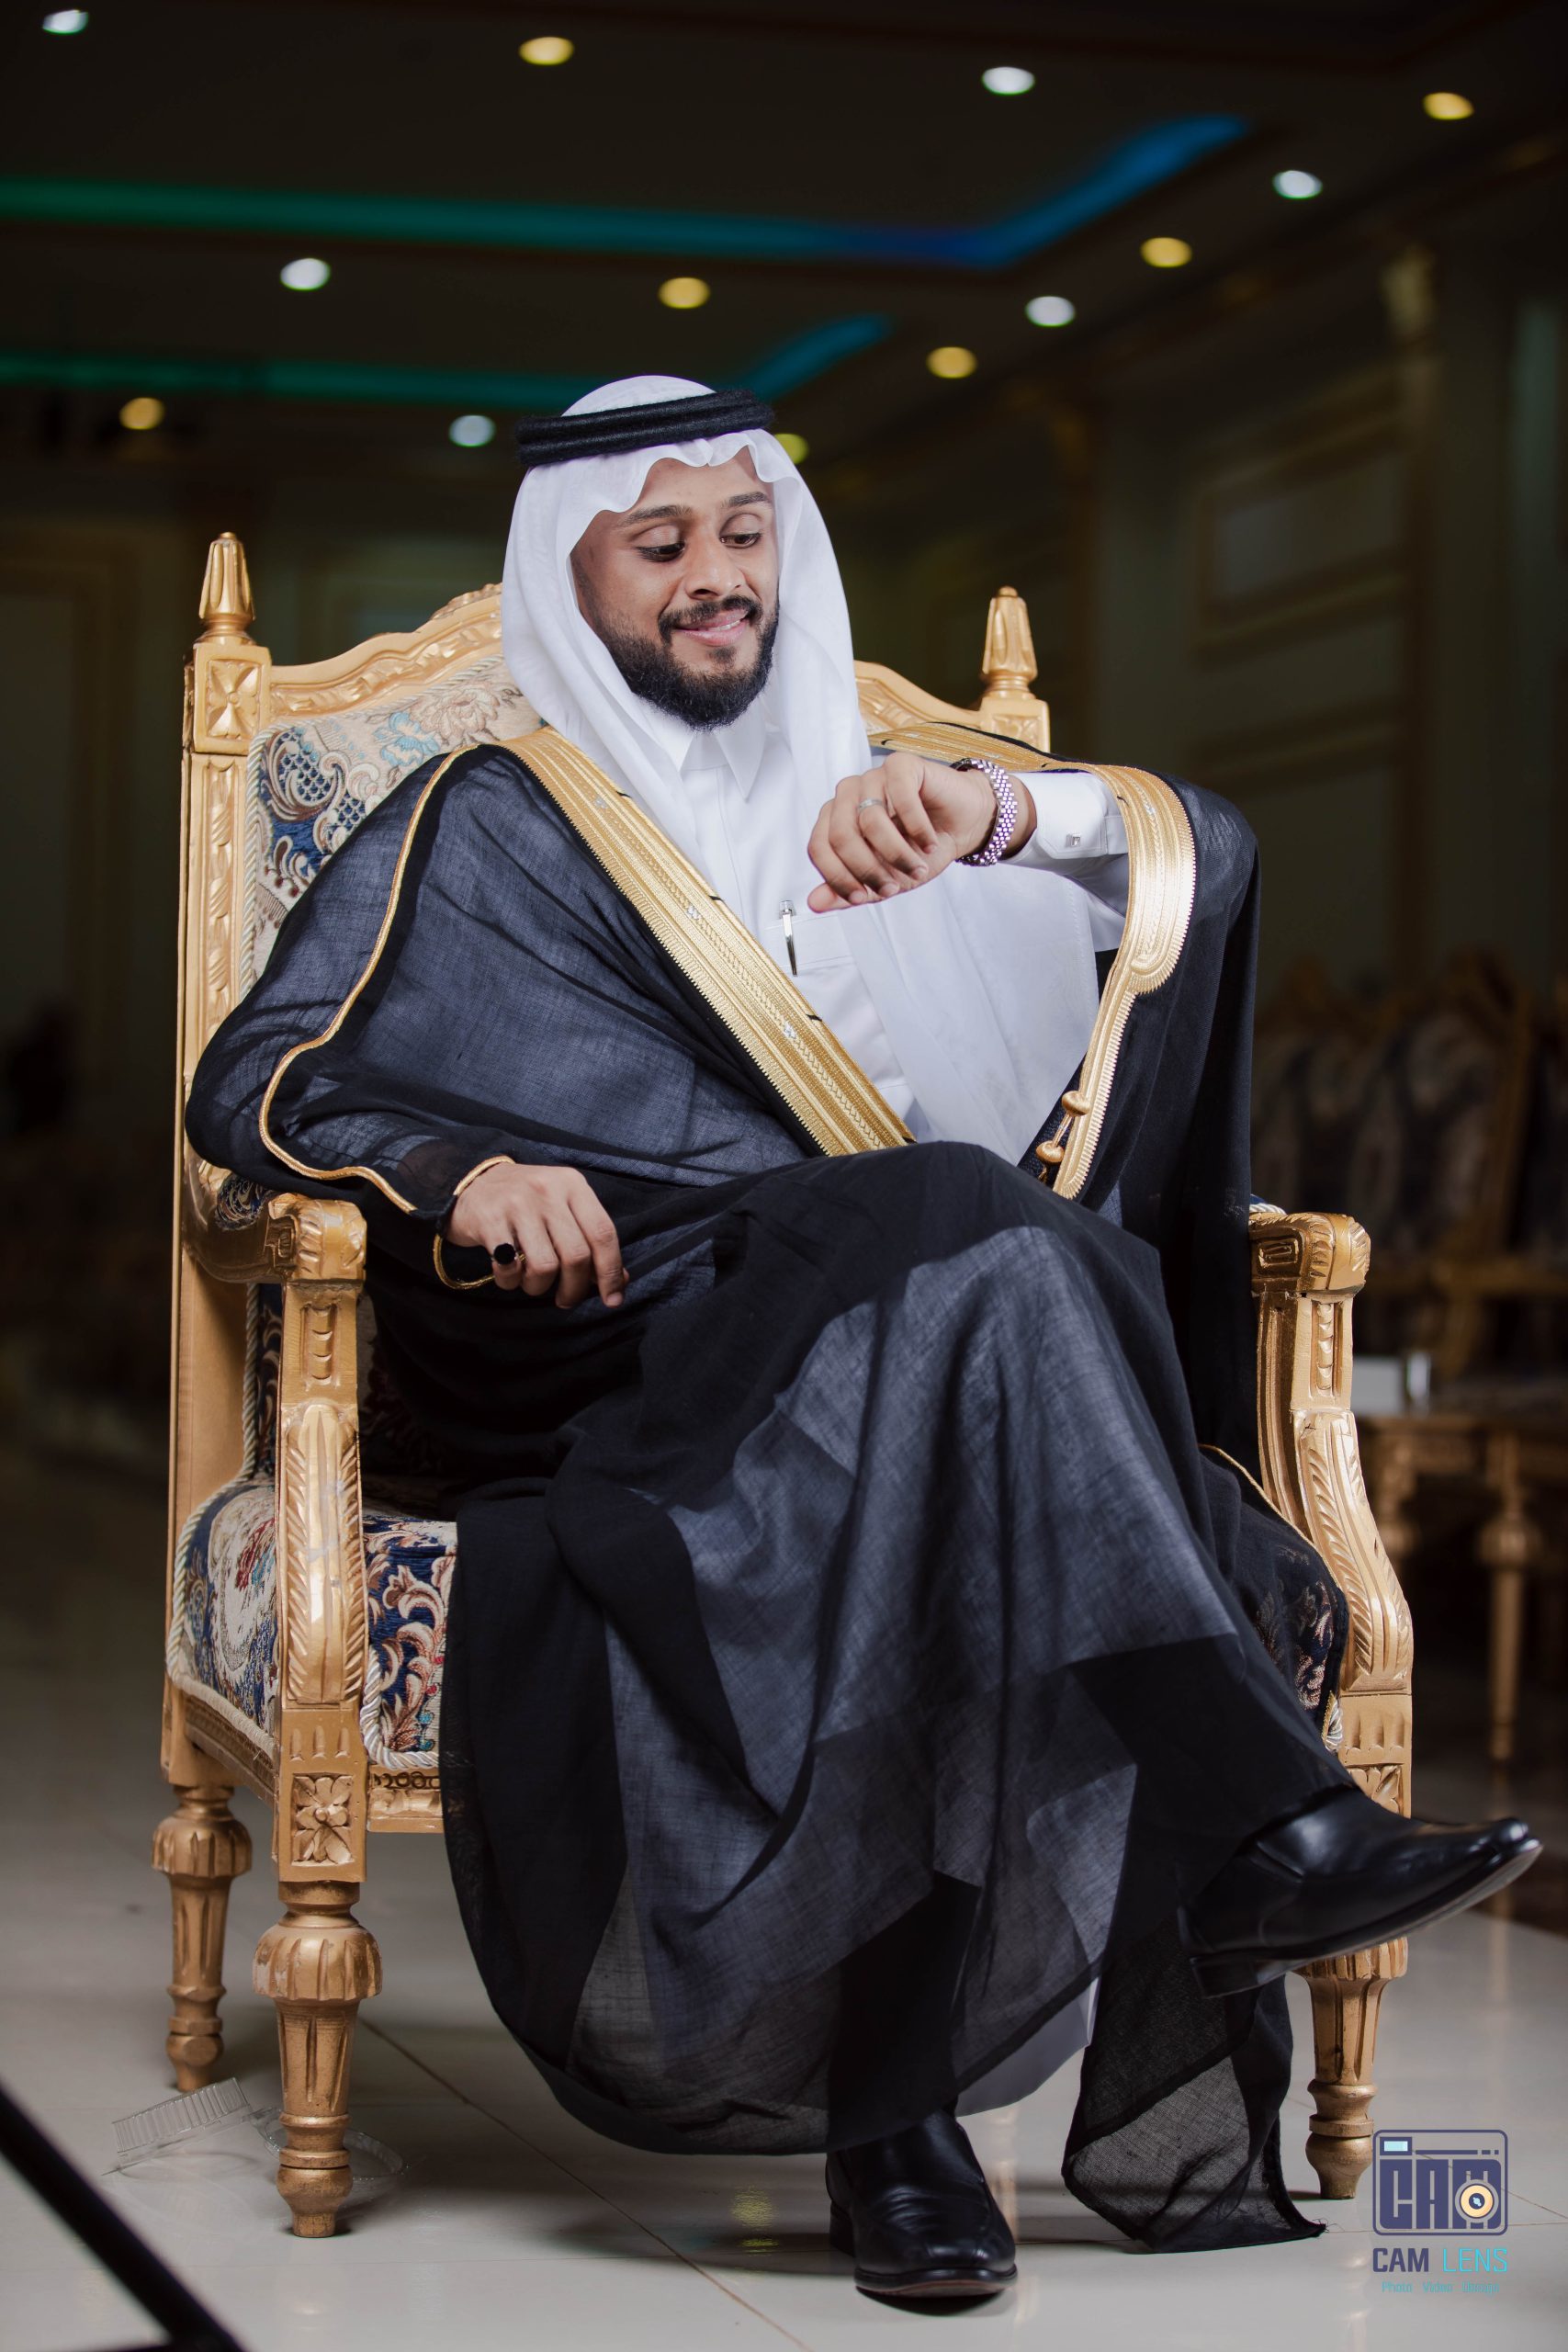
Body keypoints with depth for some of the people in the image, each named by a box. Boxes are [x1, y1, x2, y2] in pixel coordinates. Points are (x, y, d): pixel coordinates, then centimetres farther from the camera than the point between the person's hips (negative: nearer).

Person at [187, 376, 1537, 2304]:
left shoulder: (869, 804, 28)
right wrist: (461, 1170, -15)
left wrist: (999, 806, -11)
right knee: (970, 1236, -33)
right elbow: (258, 1083, 7)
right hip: (619, 1371, -4)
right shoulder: (488, 828, 20)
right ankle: (1262, 1825, -41)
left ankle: (903, 2101, -36)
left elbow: (1206, 857, 12)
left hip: (910, 1379, 4)